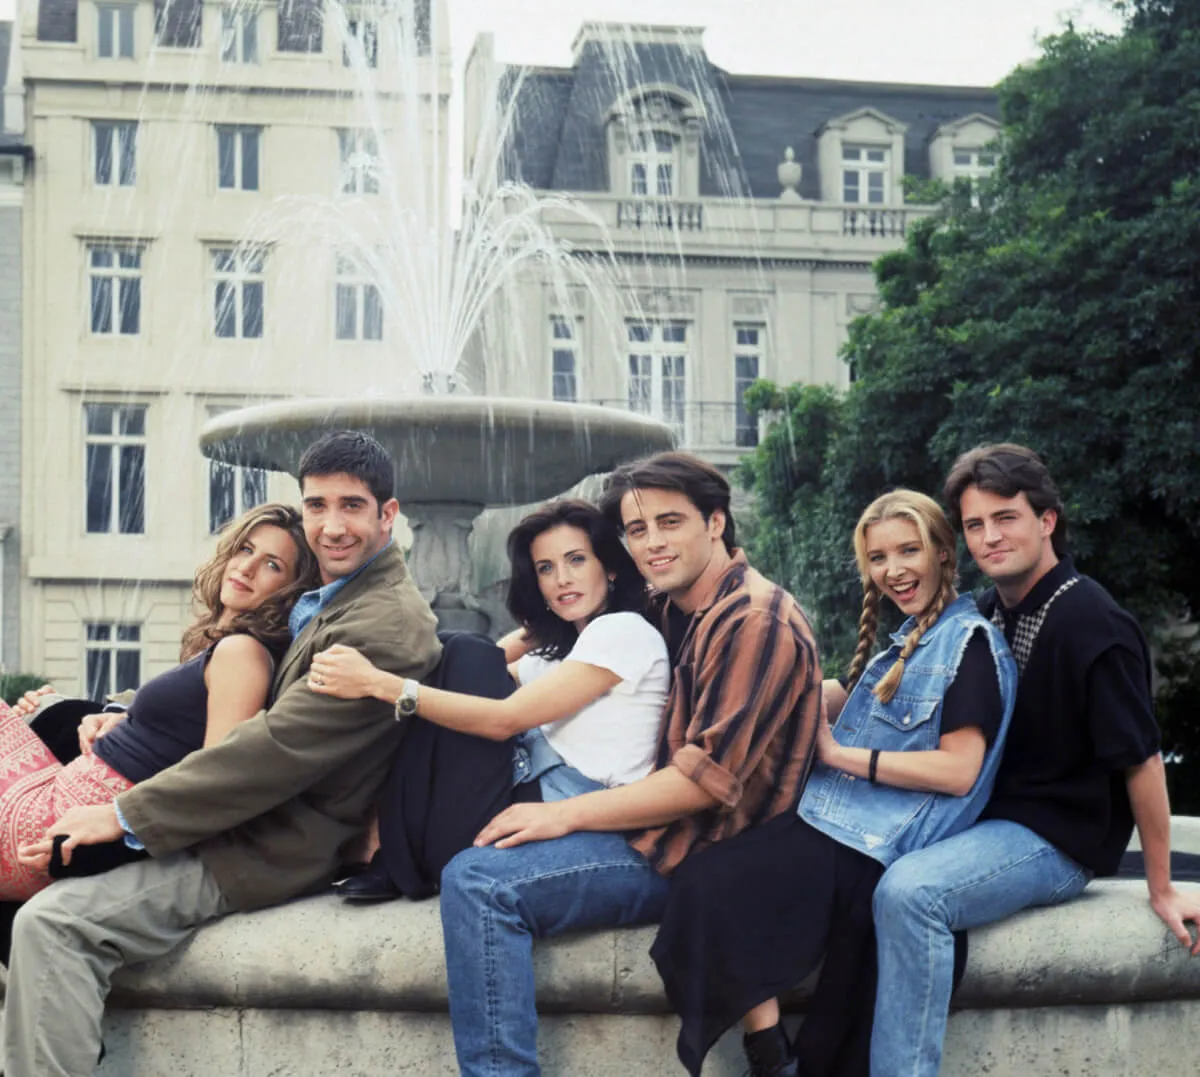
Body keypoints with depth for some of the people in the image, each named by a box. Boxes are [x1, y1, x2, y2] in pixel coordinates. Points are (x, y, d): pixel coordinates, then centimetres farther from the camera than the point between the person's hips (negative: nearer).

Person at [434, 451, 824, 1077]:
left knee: (477, 881, -22)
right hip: (666, 828, 10)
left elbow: (706, 778, -20)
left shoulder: (755, 622, -15)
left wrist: (566, 814, -18)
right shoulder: (674, 610, 13)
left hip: (700, 854, -10)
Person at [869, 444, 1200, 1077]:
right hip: (984, 819, 9)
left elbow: (1141, 762, -13)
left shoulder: (1093, 625, -16)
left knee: (908, 892, -30)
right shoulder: (989, 615, 8)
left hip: (1057, 840, -8)